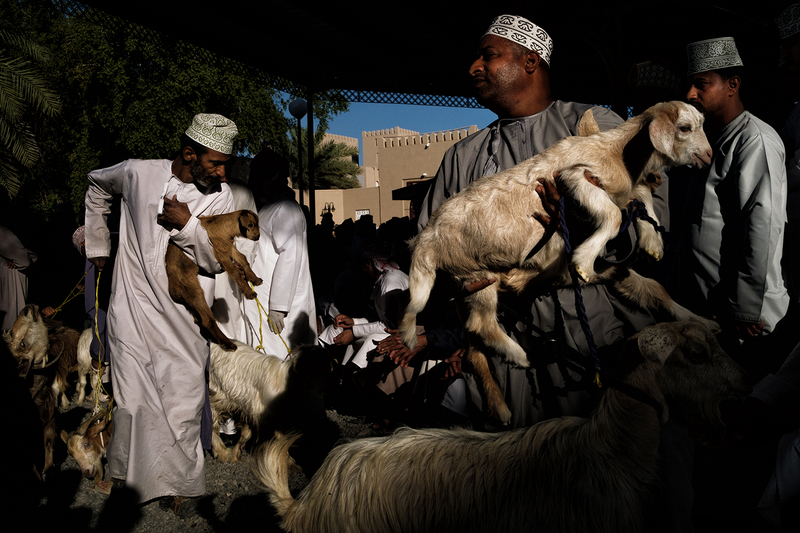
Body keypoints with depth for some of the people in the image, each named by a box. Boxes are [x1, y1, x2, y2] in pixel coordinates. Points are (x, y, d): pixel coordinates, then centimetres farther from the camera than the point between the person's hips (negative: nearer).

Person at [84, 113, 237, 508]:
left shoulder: (219, 196, -2)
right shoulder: (138, 173, -1)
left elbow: (219, 261, -3)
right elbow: (96, 184, 21)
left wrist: (188, 225, -17)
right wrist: (98, 244, 20)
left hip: (184, 318, 0)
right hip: (132, 306, 1)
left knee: (183, 404, 0)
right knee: (133, 400, 4)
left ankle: (180, 480, 16)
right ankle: (134, 478, 22)